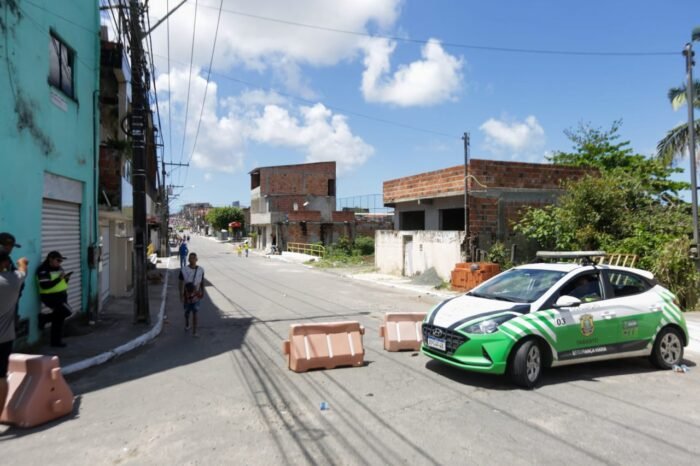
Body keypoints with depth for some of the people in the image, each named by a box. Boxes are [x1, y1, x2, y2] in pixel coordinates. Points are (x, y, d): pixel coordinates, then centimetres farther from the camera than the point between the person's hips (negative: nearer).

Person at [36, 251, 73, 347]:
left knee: (59, 318, 11)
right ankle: (44, 318, 2)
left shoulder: (59, 268, 11)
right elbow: (45, 286, -25)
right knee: (68, 311, -17)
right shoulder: (43, 270, -15)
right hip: (50, 297, -9)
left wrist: (66, 278, -4)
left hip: (61, 295, 9)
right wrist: (59, 278, -26)